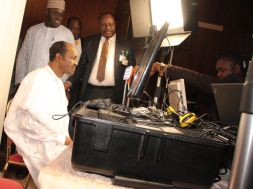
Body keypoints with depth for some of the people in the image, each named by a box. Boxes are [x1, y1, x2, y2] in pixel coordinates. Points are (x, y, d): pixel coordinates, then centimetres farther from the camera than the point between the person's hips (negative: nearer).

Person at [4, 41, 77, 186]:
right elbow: (30, 122, -25)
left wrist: (66, 138, -1)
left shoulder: (58, 81, 13)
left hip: (57, 142, 9)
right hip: (40, 146, -9)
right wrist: (62, 139, -19)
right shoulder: (39, 78, -17)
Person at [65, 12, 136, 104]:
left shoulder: (125, 46, 2)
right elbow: (81, 66, 11)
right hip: (90, 91, 2)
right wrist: (69, 82, -2)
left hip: (112, 94, -1)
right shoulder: (89, 41, 8)